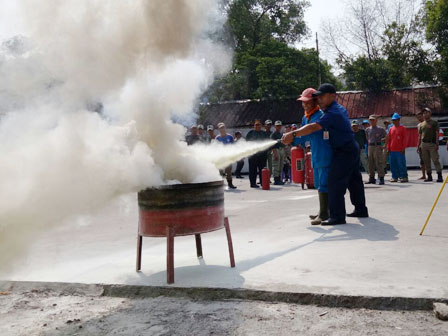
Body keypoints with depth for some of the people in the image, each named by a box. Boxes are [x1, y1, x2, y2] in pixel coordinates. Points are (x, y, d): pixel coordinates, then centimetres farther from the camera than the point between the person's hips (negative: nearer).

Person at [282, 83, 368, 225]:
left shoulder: (332, 113, -22)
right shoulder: (340, 108, 11)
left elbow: (313, 127, -33)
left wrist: (293, 134, -37)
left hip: (344, 153, -11)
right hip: (352, 149, 11)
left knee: (335, 183, -10)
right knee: (354, 181, 19)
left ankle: (337, 216, -8)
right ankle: (361, 210, 32)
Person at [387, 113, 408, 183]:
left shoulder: (402, 128, 0)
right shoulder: (391, 129, 14)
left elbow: (405, 139, -3)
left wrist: (403, 148, -10)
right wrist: (388, 148, 9)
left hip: (400, 150, -5)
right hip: (392, 151, 5)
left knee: (401, 164, -5)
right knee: (393, 164, 6)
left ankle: (404, 177, 1)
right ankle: (395, 177, 14)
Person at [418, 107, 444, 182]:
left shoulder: (434, 123, 4)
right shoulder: (421, 124, 16)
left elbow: (437, 134, -3)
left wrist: (437, 144, -14)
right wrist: (419, 145, 10)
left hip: (432, 144, -5)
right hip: (424, 144, 5)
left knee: (435, 160, -9)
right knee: (426, 161, 5)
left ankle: (440, 176, -8)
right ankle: (429, 176, 11)